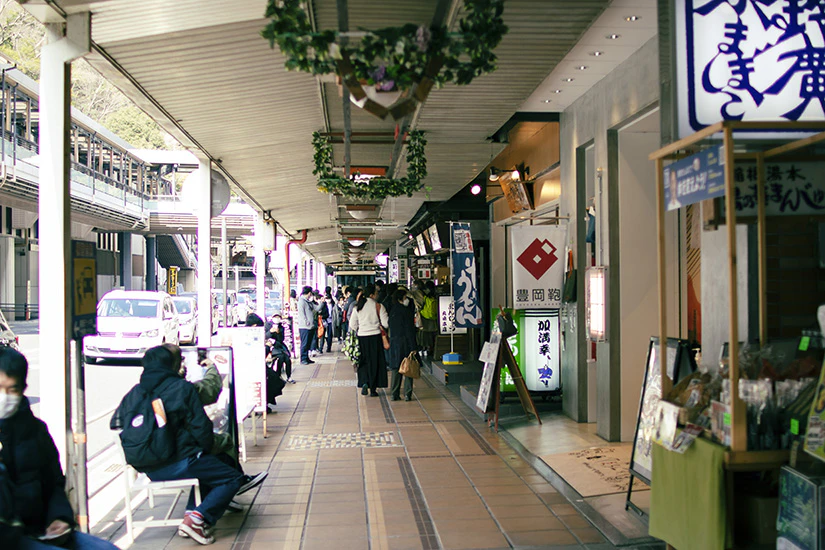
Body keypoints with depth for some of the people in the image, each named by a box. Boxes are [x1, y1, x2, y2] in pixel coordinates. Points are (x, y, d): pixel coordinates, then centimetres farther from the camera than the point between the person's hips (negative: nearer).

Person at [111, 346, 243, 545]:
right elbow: (201, 426, -8)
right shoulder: (182, 388, -7)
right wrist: (205, 452, 10)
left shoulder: (134, 393, 7)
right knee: (233, 478, 4)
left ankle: (191, 512, 14)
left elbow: (115, 423, 18)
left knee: (204, 468, 31)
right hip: (179, 464, -7)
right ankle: (198, 518, -15)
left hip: (150, 470, 7)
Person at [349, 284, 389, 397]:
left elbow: (352, 325, 6)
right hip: (375, 337, -3)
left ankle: (364, 383, -5)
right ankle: (373, 389, 9)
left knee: (364, 361, 15)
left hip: (362, 337, 3)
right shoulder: (378, 306, -9)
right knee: (375, 362, 7)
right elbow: (386, 323, -10)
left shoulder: (358, 307, 3)